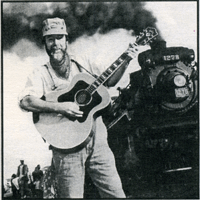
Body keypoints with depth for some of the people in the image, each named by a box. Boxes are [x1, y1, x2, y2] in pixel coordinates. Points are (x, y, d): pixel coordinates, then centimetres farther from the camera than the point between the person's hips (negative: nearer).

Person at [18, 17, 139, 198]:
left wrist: (125, 63, 8)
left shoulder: (82, 63, 12)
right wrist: (59, 107, -28)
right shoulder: (41, 74, -3)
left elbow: (109, 81, 23)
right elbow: (25, 102, -19)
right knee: (72, 195, -1)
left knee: (116, 193, 5)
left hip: (97, 142, 4)